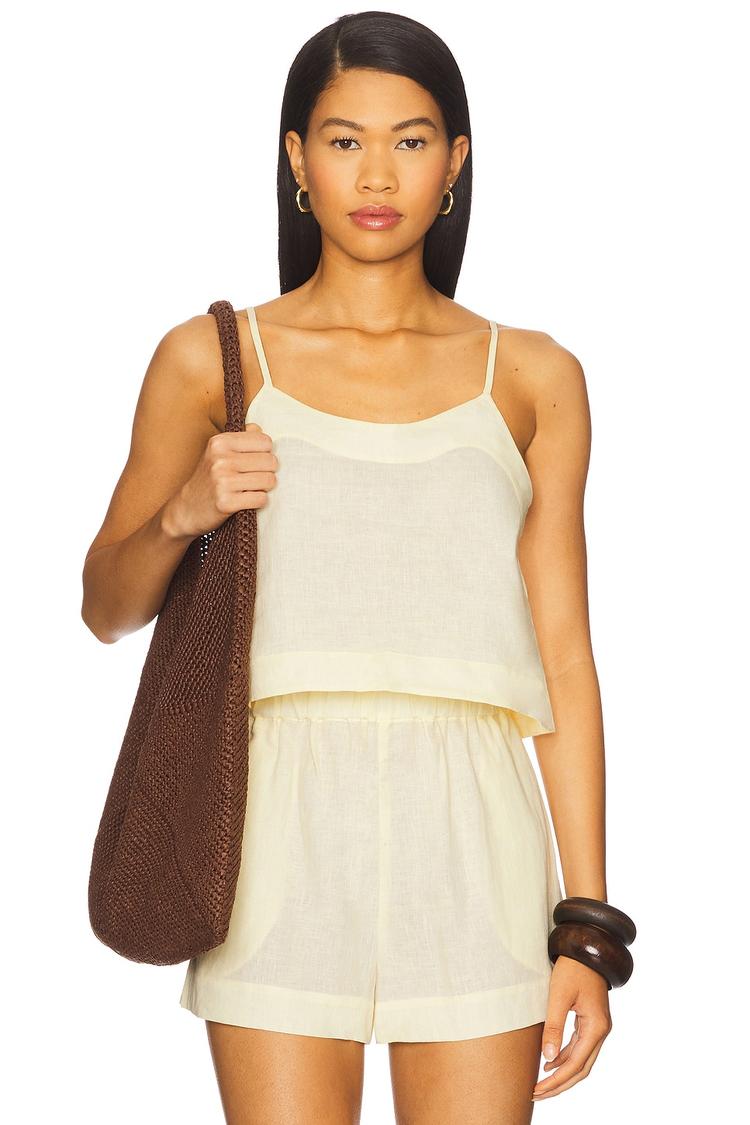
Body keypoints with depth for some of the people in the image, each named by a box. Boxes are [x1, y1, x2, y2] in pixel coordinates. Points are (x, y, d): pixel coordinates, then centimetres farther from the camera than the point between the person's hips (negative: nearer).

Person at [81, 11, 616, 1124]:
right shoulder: (211, 360, 6)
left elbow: (563, 657, 6)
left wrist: (586, 924, 2)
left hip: (469, 835, 1)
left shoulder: (531, 378, 8)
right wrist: (182, 515, -8)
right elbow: (108, 606, 14)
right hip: (286, 824, 0)